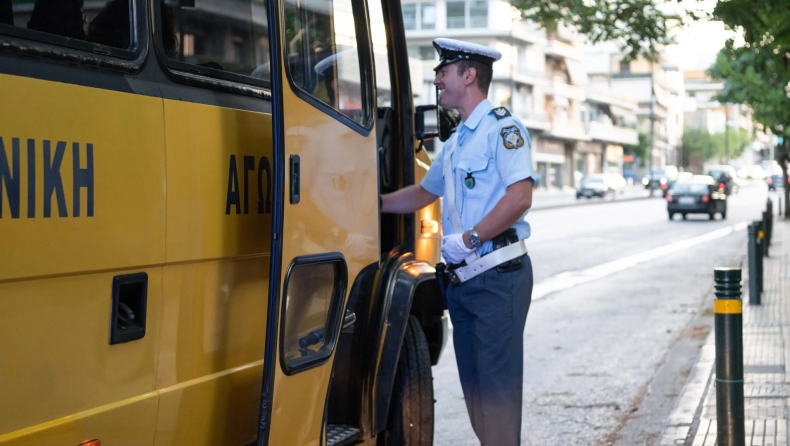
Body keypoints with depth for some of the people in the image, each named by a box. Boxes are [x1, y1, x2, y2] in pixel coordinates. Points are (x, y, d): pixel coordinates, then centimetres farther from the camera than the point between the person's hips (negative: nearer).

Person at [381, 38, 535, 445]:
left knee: (497, 384, -9)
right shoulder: (455, 143, 18)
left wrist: (469, 239, -19)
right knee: (473, 384, 11)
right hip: (462, 279, 9)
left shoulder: (501, 128, -8)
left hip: (498, 277, -9)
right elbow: (424, 193, 32)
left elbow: (520, 197, -19)